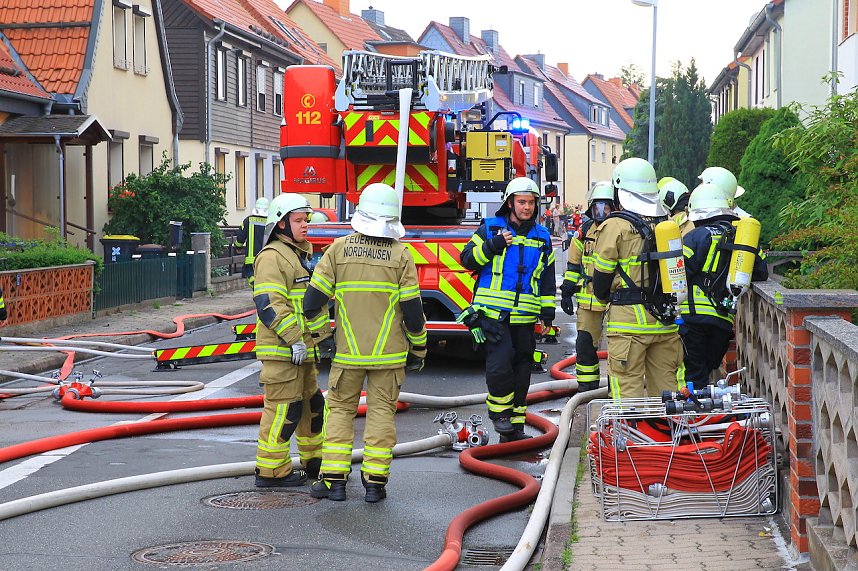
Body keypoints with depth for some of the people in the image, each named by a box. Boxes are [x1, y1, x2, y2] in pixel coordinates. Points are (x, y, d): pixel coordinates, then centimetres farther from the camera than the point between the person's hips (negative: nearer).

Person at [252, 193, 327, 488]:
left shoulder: (297, 254, 19)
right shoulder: (272, 257, -14)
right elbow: (268, 304, -23)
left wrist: (313, 339, 27)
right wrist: (294, 338, -24)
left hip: (301, 349, 10)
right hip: (281, 351, -10)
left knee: (312, 404, 18)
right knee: (283, 408, -8)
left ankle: (314, 459, 30)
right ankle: (271, 470, -2)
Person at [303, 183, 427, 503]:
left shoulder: (339, 249, -2)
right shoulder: (400, 255, -6)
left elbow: (315, 297, -3)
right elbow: (412, 309, -4)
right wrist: (418, 348, 8)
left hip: (348, 350, 1)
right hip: (388, 352, -1)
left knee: (340, 409, 10)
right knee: (381, 411, 6)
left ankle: (334, 479, 6)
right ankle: (375, 482, 5)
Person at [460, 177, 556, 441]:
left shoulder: (542, 236, 13)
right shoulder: (490, 228, 3)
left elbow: (548, 278, 18)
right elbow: (468, 260, -1)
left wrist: (548, 311, 12)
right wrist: (492, 245, -14)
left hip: (525, 319, 4)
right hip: (493, 313, -4)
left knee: (521, 370, 7)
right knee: (500, 364, -19)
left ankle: (515, 425, 15)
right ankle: (499, 411, 2)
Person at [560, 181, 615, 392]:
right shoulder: (585, 231, 9)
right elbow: (574, 265, 14)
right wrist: (567, 293, 10)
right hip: (588, 300, 3)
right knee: (585, 343, 3)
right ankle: (586, 387, 13)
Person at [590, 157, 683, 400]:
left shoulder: (615, 226, -8)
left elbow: (602, 274, -2)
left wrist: (604, 297, 19)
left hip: (628, 318, -5)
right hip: (666, 320, 5)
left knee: (628, 388, -1)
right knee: (665, 385, 13)